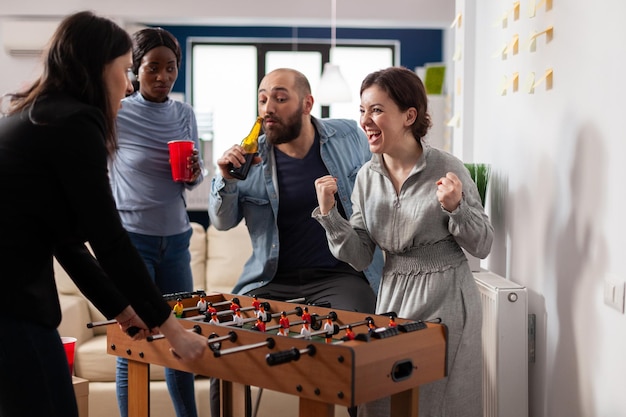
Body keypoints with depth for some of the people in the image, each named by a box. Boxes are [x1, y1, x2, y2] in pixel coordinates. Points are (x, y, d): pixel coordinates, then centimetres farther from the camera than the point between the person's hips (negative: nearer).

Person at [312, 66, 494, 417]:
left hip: (445, 300, -4)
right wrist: (329, 213, -11)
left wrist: (455, 208, -24)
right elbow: (360, 257, 1)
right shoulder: (367, 177, 1)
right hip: (392, 299, 5)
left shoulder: (447, 169, -13)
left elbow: (483, 246, -7)